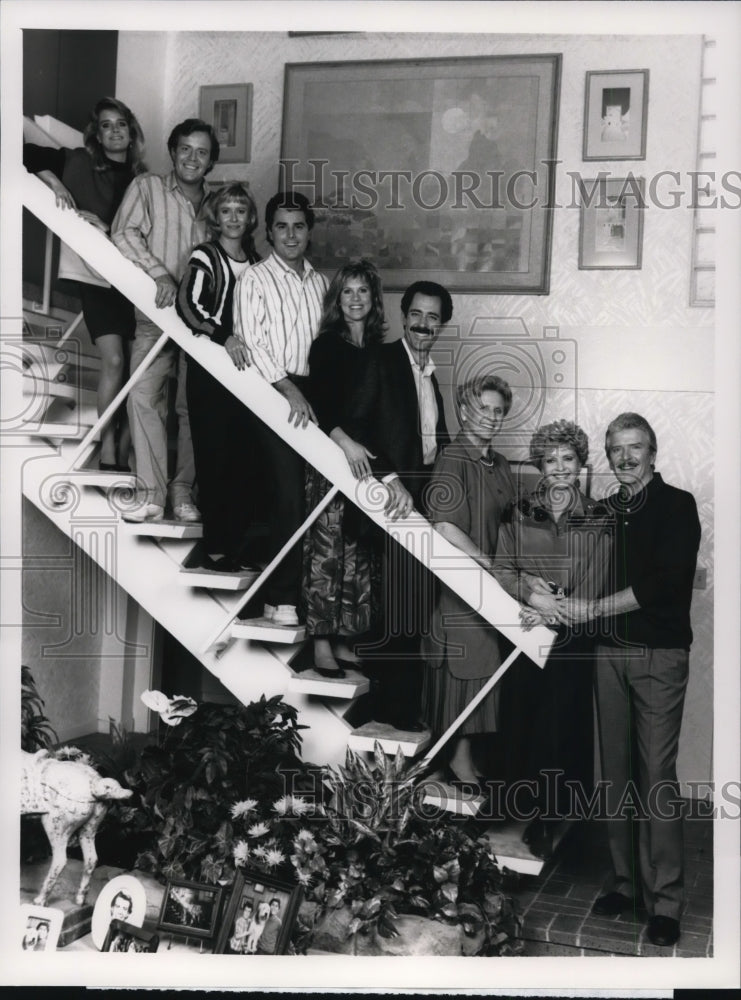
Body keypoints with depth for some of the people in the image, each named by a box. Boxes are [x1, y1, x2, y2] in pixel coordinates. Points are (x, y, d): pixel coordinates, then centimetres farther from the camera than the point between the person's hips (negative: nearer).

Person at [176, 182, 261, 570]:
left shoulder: (255, 260, 15)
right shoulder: (204, 257, -2)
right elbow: (187, 305, -17)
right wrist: (224, 337, -27)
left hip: (246, 364, 5)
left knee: (243, 453, 4)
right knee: (214, 454, -4)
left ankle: (239, 541, 13)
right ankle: (215, 547, 2)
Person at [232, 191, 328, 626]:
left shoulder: (320, 282, 17)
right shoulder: (255, 279, 1)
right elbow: (252, 344, -7)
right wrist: (291, 391, -14)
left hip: (312, 394, 5)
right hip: (274, 394, -5)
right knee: (290, 495, -10)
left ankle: (313, 587, 10)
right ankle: (282, 599, -3)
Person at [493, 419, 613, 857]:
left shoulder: (599, 517, 2)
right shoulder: (519, 513, 5)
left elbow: (597, 584, -2)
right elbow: (502, 570, 2)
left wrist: (557, 609, -13)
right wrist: (531, 595, -15)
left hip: (573, 640, -1)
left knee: (562, 723, 0)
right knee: (521, 720, 4)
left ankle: (549, 820, 13)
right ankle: (532, 813, 19)